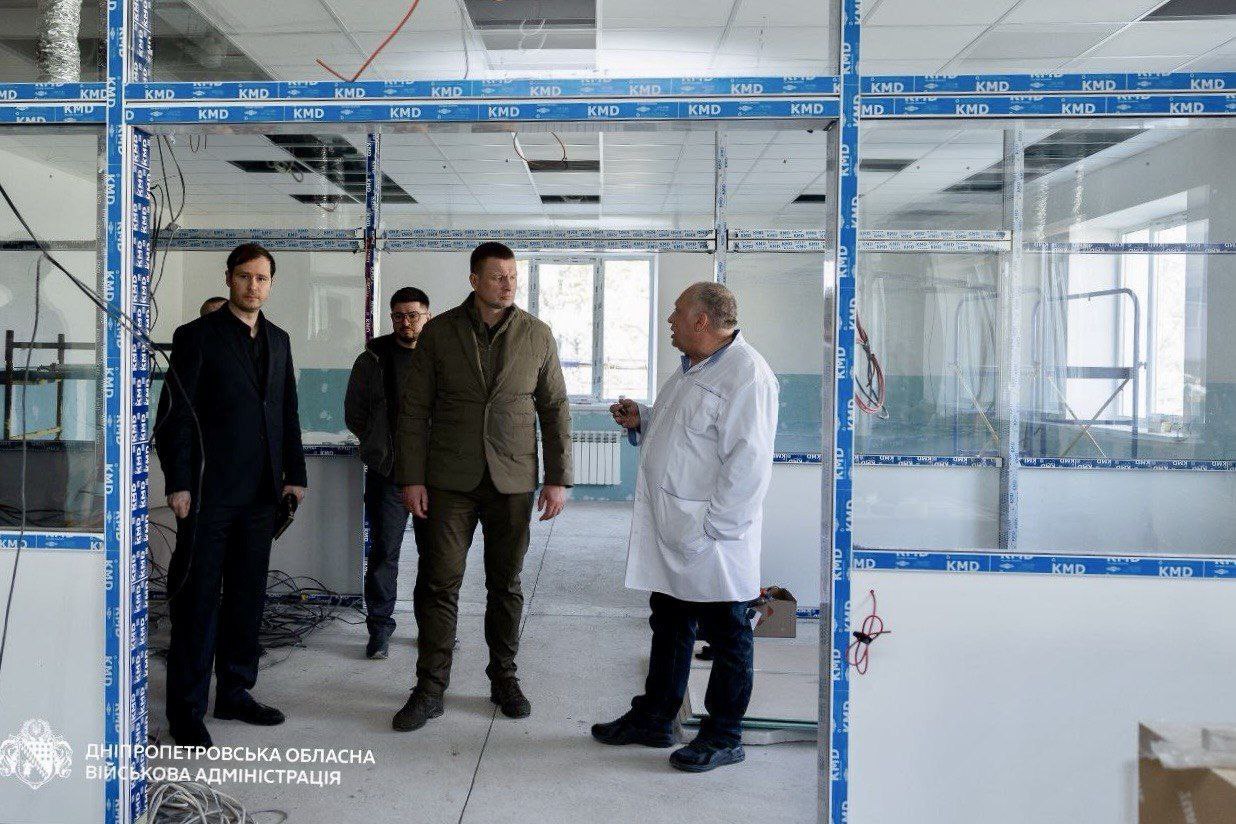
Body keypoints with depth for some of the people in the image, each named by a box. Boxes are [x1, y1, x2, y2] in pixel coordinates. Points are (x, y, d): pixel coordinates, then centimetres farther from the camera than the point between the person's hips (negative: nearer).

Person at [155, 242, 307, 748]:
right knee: (198, 598, 0)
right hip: (209, 492, -5)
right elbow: (178, 416, -6)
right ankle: (187, 710, 9)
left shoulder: (277, 340, 14)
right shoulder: (197, 337, -3)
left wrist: (294, 473, 11)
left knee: (247, 594, 12)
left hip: (259, 492, 6)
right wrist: (178, 484, -12)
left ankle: (234, 693, 25)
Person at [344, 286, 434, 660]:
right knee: (383, 554, 3)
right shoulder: (373, 359, 2)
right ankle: (379, 628, 15)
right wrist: (382, 445, 7)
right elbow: (354, 413, 10)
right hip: (387, 474, -1)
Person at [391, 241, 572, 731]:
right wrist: (411, 478, -5)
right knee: (440, 582, 0)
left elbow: (555, 410, 4)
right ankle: (429, 690, 12)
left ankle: (503, 679, 26)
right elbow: (415, 408, 1)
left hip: (512, 480, 1)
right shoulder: (438, 332, 0)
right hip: (451, 480, -1)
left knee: (506, 584, 10)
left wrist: (558, 479, 0)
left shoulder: (537, 335, 2)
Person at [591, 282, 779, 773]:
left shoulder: (746, 373, -18)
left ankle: (723, 737, 22)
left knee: (726, 638, 7)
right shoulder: (691, 369, 14)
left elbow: (748, 462, -23)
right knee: (668, 629, 20)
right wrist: (640, 419, 9)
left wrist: (712, 528, -22)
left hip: (713, 542, -10)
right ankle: (654, 718, 36)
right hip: (669, 534, 10)